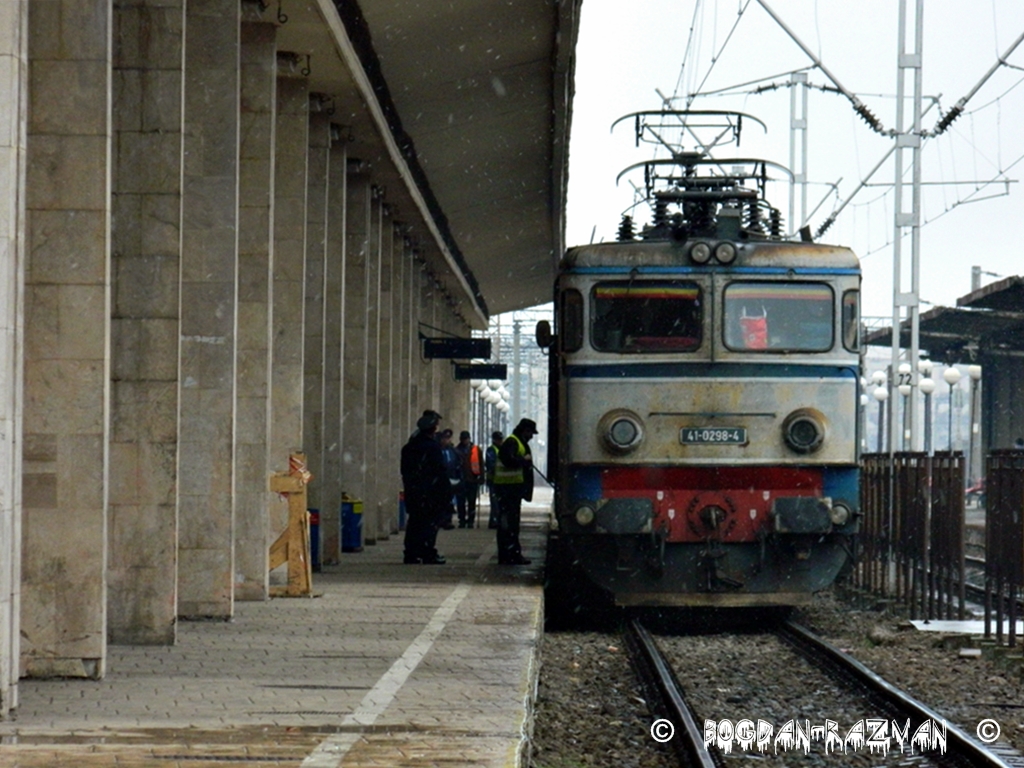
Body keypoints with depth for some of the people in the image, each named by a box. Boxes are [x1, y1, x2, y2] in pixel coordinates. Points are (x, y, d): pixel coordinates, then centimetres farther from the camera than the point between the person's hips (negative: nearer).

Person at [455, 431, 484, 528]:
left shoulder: (476, 449, 5)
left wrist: (481, 477, -1)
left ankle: (470, 521, 10)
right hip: (461, 480, 0)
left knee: (472, 502, 4)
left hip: (473, 479, 0)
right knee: (461, 502, 1)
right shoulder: (457, 450, 5)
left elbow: (481, 464, 6)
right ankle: (462, 521, 7)